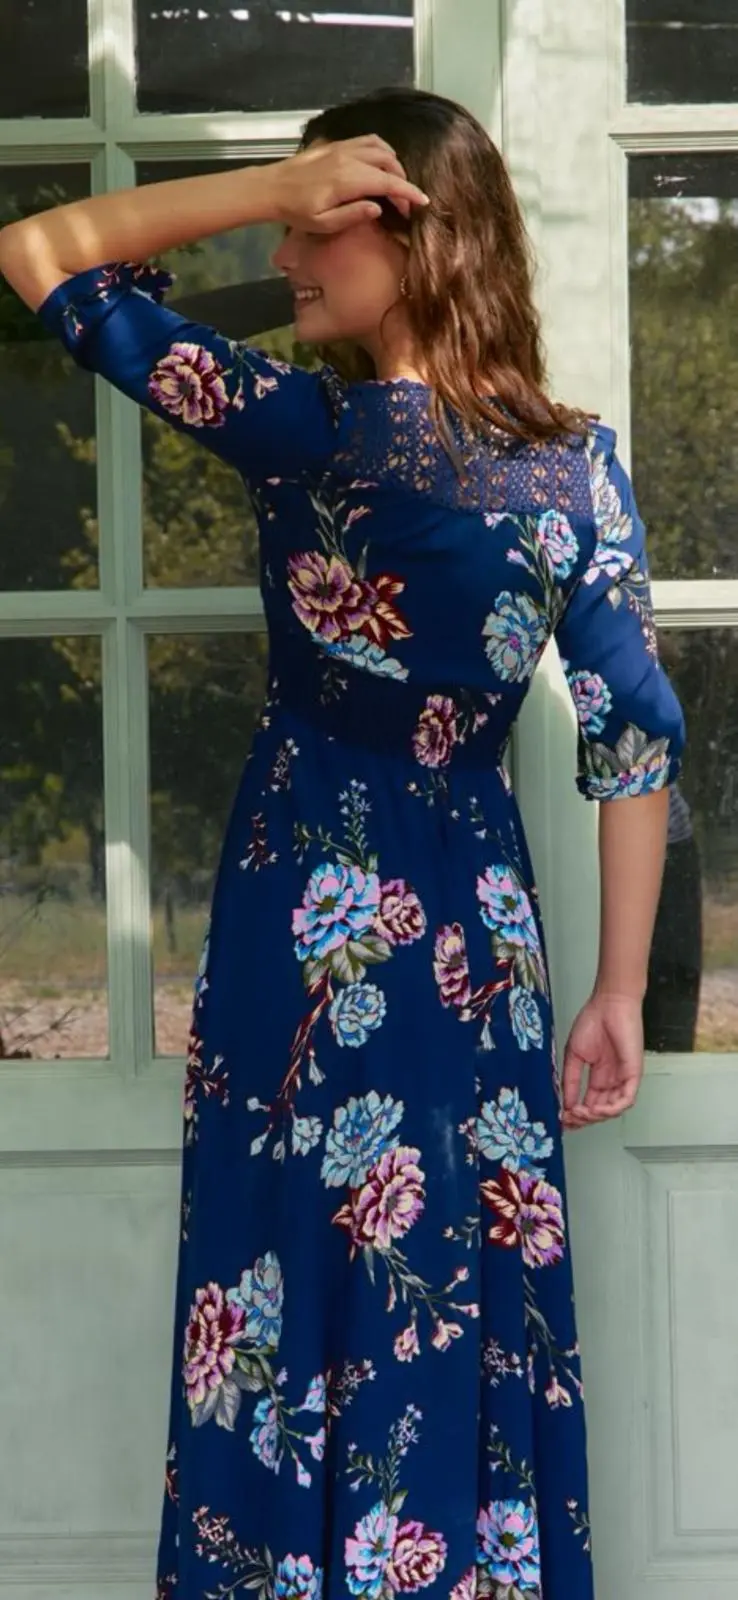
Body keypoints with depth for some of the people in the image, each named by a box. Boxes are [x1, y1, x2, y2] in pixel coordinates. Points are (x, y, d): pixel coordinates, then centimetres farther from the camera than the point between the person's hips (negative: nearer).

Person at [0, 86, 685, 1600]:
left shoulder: (299, 427, -15)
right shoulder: (578, 463, -5)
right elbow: (634, 734, -5)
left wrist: (270, 184, -13)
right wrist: (619, 994, 2)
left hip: (306, 945, -3)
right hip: (479, 943, 3)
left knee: (304, 1311, 9)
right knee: (472, 1312, 12)